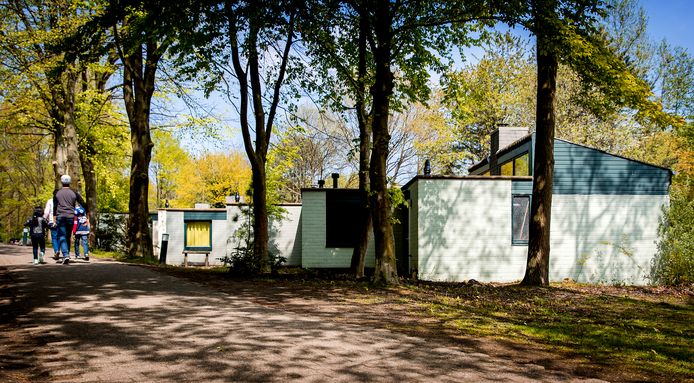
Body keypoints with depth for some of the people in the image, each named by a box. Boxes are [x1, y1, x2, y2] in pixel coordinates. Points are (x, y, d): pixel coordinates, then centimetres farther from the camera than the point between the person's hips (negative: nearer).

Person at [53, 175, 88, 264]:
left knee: (62, 237, -4)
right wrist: (87, 217, 7)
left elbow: (54, 206, 2)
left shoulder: (57, 193, 5)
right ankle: (67, 255, 17)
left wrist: (54, 218, 5)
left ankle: (65, 255, -22)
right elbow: (83, 205, 3)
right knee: (68, 237, 14)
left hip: (60, 217, -2)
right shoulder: (74, 193, 6)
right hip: (71, 217, 2)